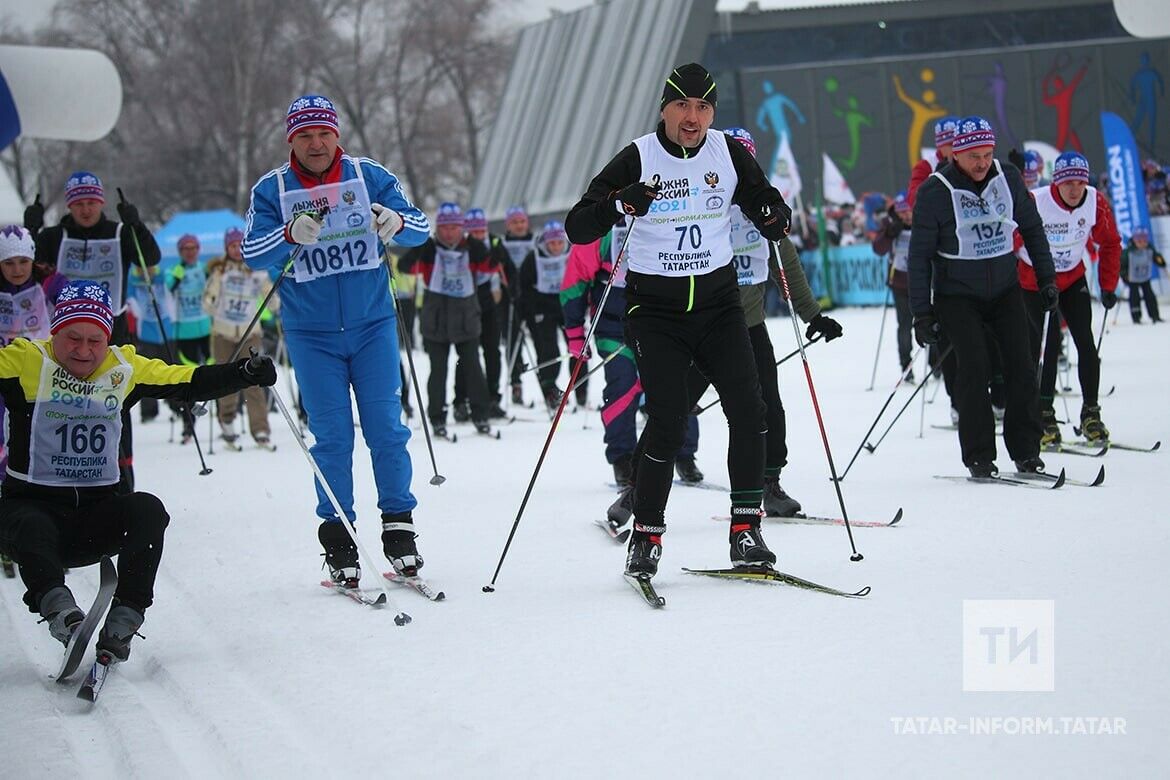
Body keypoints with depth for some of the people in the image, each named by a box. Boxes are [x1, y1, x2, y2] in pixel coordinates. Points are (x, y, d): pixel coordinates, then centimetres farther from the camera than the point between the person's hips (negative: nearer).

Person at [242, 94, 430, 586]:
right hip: (311, 333, -1)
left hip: (372, 324, 1)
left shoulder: (369, 176, 0)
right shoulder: (272, 190, -1)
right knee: (331, 435, 0)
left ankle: (399, 526, 10)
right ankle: (337, 536, 8)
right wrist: (290, 235, -28)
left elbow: (420, 229, -1)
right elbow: (252, 254, -9)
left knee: (386, 428, 0)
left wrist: (397, 223, -25)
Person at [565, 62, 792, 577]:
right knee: (668, 422, -12)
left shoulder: (729, 154, 2)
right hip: (656, 308, -3)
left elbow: (768, 206, 10)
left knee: (748, 410, -10)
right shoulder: (638, 159, -7)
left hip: (718, 303, 3)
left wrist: (775, 217, -14)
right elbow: (577, 228, -11)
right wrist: (618, 205, -30)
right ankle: (646, 537, 1)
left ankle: (746, 531, -2)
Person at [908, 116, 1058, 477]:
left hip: (1005, 289, 3)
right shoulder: (935, 191, -14)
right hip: (957, 295, -3)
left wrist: (1046, 279, 9)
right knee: (974, 366, -15)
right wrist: (922, 312, -10)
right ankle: (978, 457, -6)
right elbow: (920, 255, -9)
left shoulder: (1008, 179, -4)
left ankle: (1026, 451, 4)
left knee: (1021, 365, -6)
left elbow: (1032, 229, 11)